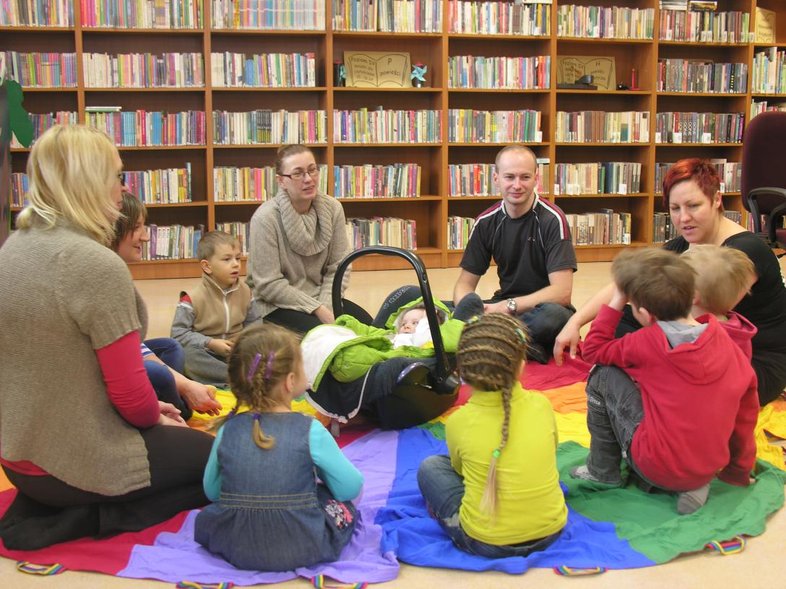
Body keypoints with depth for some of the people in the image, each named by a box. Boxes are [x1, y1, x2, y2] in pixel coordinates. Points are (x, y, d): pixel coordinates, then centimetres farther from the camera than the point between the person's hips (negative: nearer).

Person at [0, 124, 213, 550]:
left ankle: (40, 509, 14)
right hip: (78, 463, -7)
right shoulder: (98, 265, -25)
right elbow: (128, 392, -21)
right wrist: (155, 418, 3)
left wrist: (150, 410, 13)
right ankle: (90, 518, 1)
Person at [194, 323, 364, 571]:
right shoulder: (311, 431, -13)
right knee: (344, 502, 22)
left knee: (206, 515, 30)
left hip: (235, 548, 1)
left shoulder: (227, 431, -4)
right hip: (304, 550, -1)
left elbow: (212, 491, 7)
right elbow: (351, 487, -6)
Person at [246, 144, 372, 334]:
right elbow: (269, 284, -17)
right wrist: (317, 309, -19)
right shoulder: (265, 218, -18)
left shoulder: (332, 208, -3)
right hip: (278, 305, -5)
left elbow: (338, 267, -2)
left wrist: (326, 306, -16)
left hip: (321, 298, 5)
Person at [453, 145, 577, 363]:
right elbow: (465, 283, 2)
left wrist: (507, 306, -26)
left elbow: (561, 292, -19)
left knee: (555, 314, -40)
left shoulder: (552, 219, -12)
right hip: (504, 307, 4)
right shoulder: (487, 222, 1)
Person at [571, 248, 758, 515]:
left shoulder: (646, 344, -13)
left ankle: (602, 470, 14)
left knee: (603, 375, 3)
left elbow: (593, 350, 4)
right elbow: (746, 415, 8)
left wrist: (615, 303, 5)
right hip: (707, 470, 6)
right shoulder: (727, 343, 0)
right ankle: (692, 486, 11)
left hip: (656, 469, -5)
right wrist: (739, 472, 21)